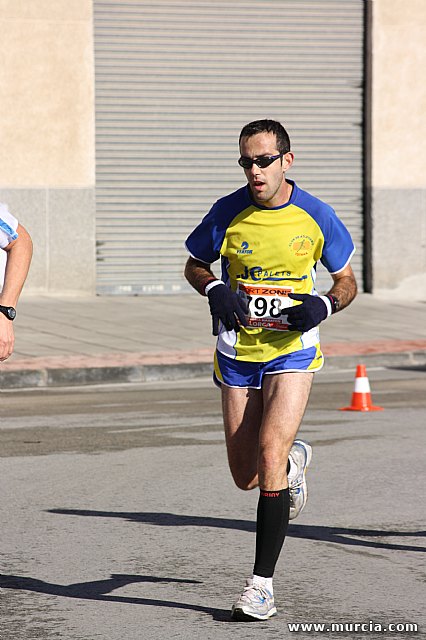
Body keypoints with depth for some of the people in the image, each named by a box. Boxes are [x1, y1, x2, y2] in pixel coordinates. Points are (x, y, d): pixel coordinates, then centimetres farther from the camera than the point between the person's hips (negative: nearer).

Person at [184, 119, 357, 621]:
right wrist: (216, 290, -12)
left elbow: (346, 280, 7)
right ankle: (294, 460, 45)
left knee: (269, 454, -20)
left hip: (292, 352, -2)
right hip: (237, 353, 2)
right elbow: (195, 265, 10)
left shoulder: (315, 216, -7)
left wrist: (325, 304, -15)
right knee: (246, 477, 7)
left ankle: (262, 584, -11)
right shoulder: (228, 213, -6)